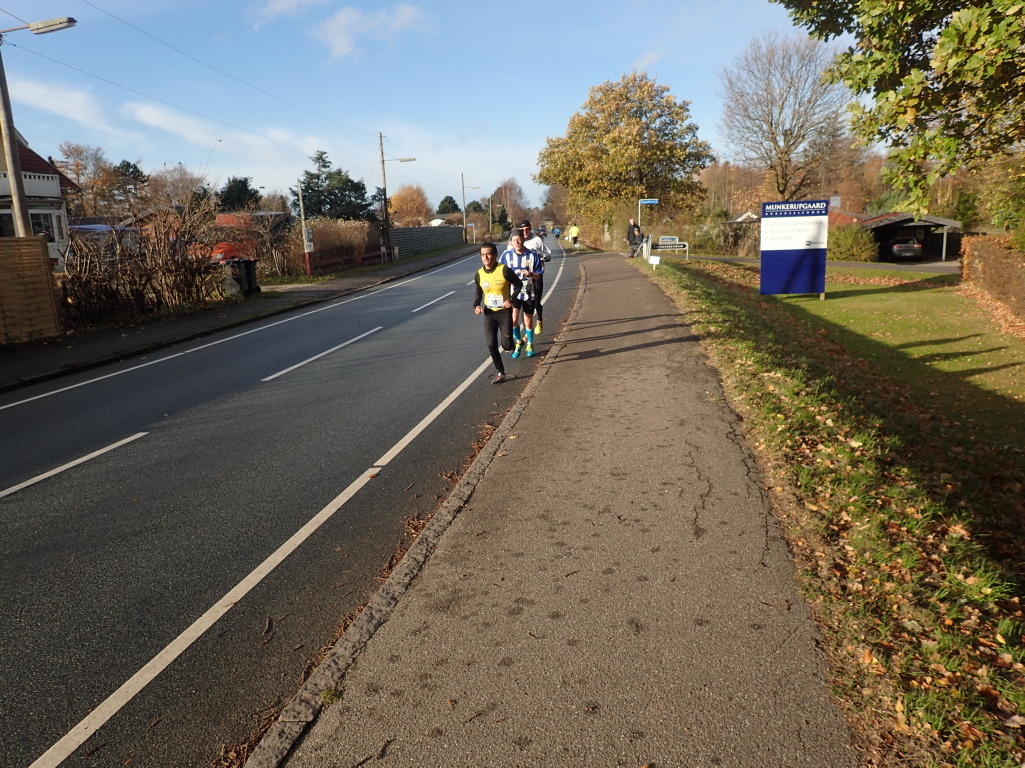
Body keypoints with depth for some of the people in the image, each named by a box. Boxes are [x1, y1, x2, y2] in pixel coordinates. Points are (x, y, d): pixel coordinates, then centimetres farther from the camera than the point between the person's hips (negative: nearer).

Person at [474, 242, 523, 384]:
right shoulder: (479, 274, -5)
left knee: (506, 345, -3)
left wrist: (511, 299, -19)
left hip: (504, 312, -3)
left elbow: (519, 284, -5)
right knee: (491, 344, -4)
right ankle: (500, 373, 11)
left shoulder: (504, 270, -18)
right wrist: (476, 305, -7)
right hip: (489, 313, 3)